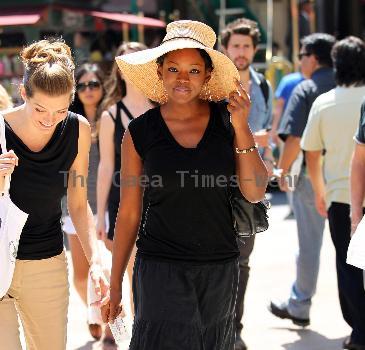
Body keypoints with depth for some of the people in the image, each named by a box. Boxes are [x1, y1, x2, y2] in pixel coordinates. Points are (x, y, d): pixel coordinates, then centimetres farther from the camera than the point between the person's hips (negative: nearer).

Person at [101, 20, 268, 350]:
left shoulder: (226, 121, 0)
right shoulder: (140, 133, -3)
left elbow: (255, 193, -4)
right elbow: (129, 213, 2)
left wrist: (241, 127, -12)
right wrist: (115, 286, 3)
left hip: (220, 269, 2)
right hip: (161, 269, -2)